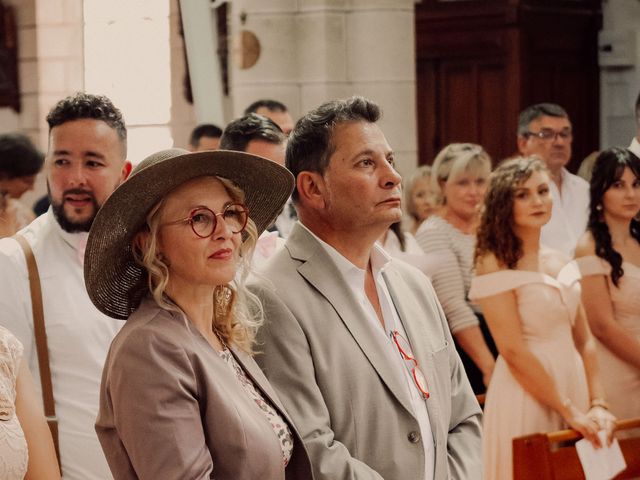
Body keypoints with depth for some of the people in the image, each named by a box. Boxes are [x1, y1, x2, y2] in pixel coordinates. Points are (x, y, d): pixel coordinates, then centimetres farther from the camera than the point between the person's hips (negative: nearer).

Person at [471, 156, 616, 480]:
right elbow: (513, 352, -16)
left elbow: (584, 341, 11)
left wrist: (597, 404, -2)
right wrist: (570, 412, -17)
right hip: (526, 396, -6)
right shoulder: (495, 265, -10)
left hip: (573, 384, 6)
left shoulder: (559, 262, 10)